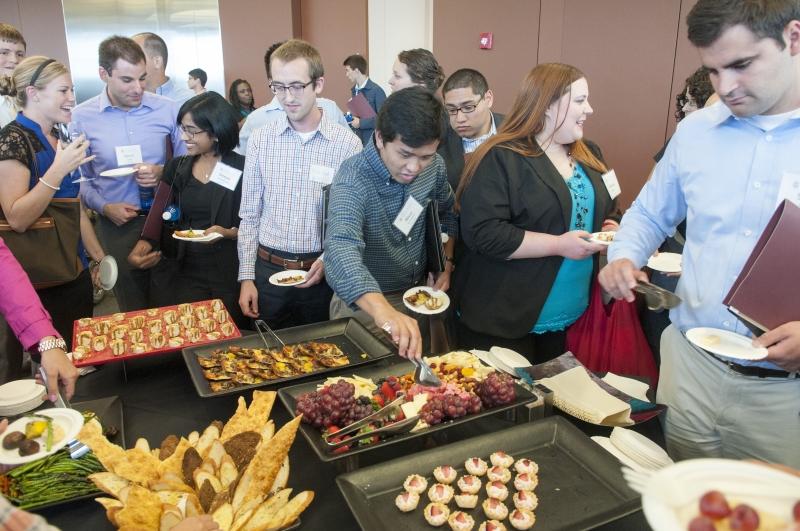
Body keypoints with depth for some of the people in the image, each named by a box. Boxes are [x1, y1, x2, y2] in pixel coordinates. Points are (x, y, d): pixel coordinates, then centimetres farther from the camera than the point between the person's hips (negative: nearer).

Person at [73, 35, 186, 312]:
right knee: (134, 311, 14)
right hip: (119, 225, 0)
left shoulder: (168, 110, -3)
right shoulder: (81, 118, -3)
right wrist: (104, 207, -12)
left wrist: (163, 173, -14)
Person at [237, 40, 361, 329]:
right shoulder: (261, 140, -1)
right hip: (267, 270, 2)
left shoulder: (348, 143, -7)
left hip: (321, 273, -1)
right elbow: (250, 216, 3)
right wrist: (246, 277, 1)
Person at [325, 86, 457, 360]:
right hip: (365, 303, -5)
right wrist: (384, 311, -63)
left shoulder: (434, 167, -11)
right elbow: (342, 250, -48)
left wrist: (447, 262, -1)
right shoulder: (352, 180, -30)